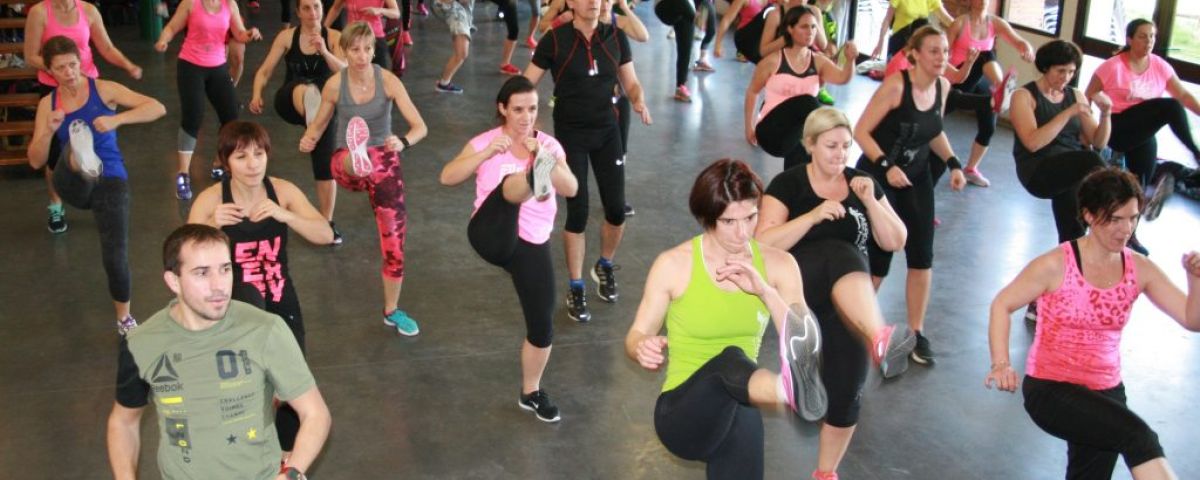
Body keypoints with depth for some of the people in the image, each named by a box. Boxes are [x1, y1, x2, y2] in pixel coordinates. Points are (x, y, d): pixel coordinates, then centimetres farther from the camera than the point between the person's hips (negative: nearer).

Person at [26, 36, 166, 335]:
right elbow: (36, 161, 3)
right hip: (71, 184, 2)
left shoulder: (103, 89, -2)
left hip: (110, 181, -2)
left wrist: (117, 119, -27)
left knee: (115, 258, -7)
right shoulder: (47, 104, 6)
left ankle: (124, 320, 15)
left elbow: (158, 108, -13)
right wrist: (49, 131, -15)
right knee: (72, 153, -33)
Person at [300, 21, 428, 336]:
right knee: (356, 160, -39)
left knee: (394, 230, -1)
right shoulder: (335, 84, -9)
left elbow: (420, 126, -16)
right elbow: (319, 123, 7)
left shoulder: (388, 81, -12)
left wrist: (403, 142, -39)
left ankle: (392, 311, 14)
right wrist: (309, 140, -18)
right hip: (345, 162, 0)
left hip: (384, 158, 0)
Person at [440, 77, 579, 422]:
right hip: (492, 236, -3)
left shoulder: (549, 144, 9)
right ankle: (534, 179, -73)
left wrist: (543, 157, -19)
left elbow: (571, 189, -5)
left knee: (542, 326, 3)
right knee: (512, 186, -34)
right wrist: (488, 153, -18)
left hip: (533, 245, 3)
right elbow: (447, 178, -9)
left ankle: (531, 393, 25)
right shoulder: (485, 141, 4)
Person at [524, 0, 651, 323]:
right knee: (577, 214, -5)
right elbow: (526, 85, -7)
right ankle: (575, 289, 12)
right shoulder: (556, 39, -11)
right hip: (570, 133, -3)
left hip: (607, 130, 3)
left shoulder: (616, 37, -1)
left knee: (616, 210, 3)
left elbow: (631, 83, 6)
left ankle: (605, 267, 33)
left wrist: (639, 101, -16)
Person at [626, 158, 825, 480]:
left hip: (736, 407, 5)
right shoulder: (673, 265, -7)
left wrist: (765, 291, -18)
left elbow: (801, 345, -6)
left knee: (742, 417, -29)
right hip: (682, 414, -5)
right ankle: (792, 390, -62)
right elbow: (636, 336, 1)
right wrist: (644, 349, -21)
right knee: (732, 360, -33)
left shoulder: (778, 264, 1)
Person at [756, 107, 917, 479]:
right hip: (795, 289, -4)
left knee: (846, 390, -2)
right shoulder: (788, 184, -3)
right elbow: (763, 244, -14)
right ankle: (880, 340, -61)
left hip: (848, 301, 5)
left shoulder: (860, 183, 9)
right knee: (841, 254, -36)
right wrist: (814, 216, -24)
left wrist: (870, 201, -11)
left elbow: (895, 242, 5)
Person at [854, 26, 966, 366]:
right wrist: (886, 166, -31)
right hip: (877, 176, -6)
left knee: (922, 256, 0)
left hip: (917, 179, 6)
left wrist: (953, 163, 2)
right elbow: (861, 132, -21)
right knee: (877, 257, -1)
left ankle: (917, 333, 13)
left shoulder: (943, 86, -1)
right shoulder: (895, 86, -21)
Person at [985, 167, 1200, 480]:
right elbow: (1002, 305, -9)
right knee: (1139, 437, -29)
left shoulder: (1139, 270, -2)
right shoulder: (1057, 265, -15)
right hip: (1049, 389, -6)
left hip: (1105, 392, 6)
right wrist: (1001, 364, -22)